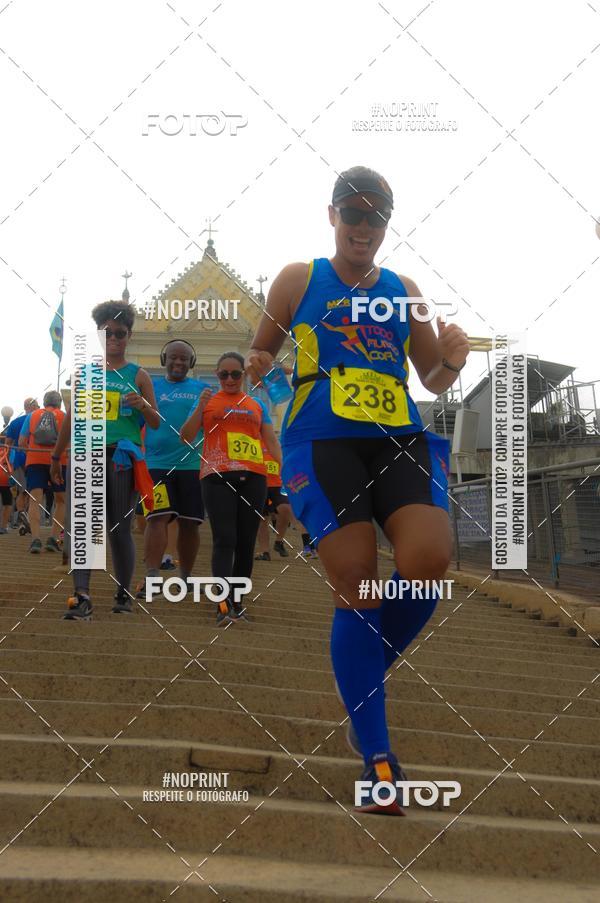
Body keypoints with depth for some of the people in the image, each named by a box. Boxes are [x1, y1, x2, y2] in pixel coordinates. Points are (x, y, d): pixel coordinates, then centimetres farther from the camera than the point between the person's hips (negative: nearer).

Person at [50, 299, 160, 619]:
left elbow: (155, 424, 6)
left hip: (124, 456, -2)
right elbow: (72, 417, 20)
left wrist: (143, 405, -15)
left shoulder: (137, 375, 6)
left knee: (119, 529, 2)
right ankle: (82, 596, -19)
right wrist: (56, 455, 24)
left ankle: (123, 594, 15)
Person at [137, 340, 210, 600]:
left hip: (192, 464, 2)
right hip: (157, 463, -2)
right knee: (158, 517, -14)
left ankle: (186, 576, 21)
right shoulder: (150, 387, 9)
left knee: (189, 523, 7)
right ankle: (151, 577, -15)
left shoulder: (202, 390, 11)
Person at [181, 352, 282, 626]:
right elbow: (186, 437, 7)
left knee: (246, 542, 3)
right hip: (217, 477, -3)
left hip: (253, 477, 3)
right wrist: (200, 407, -7)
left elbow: (272, 442, 18)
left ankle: (238, 602, 12)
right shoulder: (209, 402, 12)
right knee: (224, 539, -15)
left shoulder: (256, 406, 18)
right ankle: (223, 603, -23)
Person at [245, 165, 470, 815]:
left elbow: (433, 380, 21)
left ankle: (362, 677, 10)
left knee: (428, 562, -20)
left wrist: (453, 360, -2)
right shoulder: (299, 280, 12)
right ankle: (377, 759, -2)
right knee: (357, 588, -11)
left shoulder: (403, 291, 18)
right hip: (324, 440, -3)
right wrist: (256, 368, -8)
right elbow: (260, 354, 15)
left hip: (401, 438, 3)